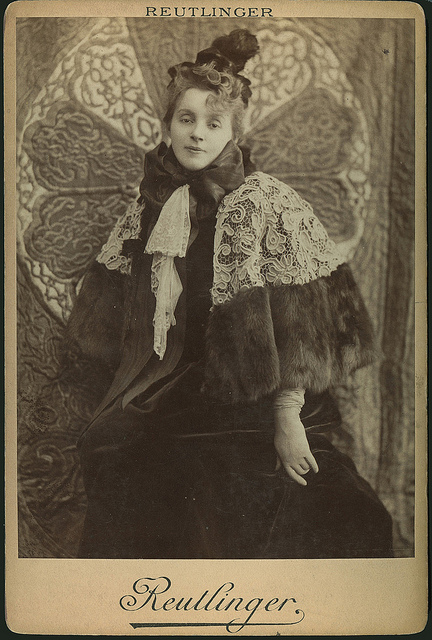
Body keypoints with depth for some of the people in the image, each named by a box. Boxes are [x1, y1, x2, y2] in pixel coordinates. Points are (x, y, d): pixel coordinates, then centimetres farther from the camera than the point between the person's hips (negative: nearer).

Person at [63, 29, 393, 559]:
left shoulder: (270, 205, -8)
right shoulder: (149, 206, 6)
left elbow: (298, 331, -12)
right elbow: (113, 314, 12)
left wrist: (287, 417, -17)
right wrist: (122, 399, 9)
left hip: (245, 405, -3)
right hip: (157, 403, 4)